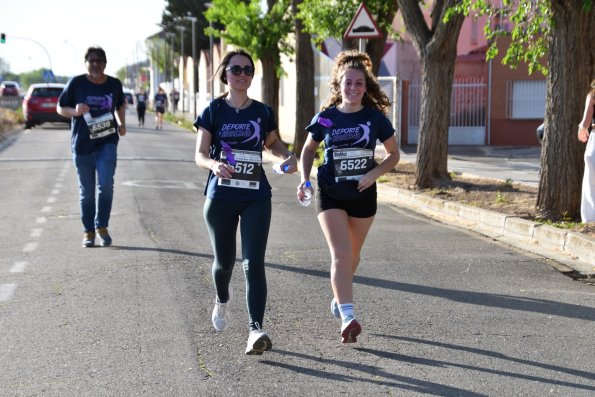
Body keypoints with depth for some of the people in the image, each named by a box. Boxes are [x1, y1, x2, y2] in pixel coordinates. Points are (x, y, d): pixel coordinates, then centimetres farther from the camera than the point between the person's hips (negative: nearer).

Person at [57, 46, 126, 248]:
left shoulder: (115, 84, 3)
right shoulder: (76, 83, -5)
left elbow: (120, 105, 22)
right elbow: (60, 108, 2)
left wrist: (121, 123, 6)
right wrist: (75, 111, -18)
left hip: (107, 143, 1)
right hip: (82, 145, 0)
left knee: (106, 184, -17)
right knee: (87, 191, 6)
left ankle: (102, 227, 0)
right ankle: (89, 231, 20)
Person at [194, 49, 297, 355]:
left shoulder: (263, 112, 5)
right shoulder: (213, 111, 0)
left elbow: (273, 142, 22)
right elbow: (200, 155, -3)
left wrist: (288, 155, 0)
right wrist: (214, 164, -26)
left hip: (256, 197, 0)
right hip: (220, 197, 0)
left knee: (253, 263, -12)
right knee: (224, 260, 13)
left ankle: (256, 330, -16)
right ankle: (222, 301, 46)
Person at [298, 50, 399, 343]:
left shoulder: (375, 117, -4)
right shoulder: (326, 117, -3)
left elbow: (393, 154, 4)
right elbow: (308, 149, 11)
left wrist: (374, 173, -13)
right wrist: (304, 179, -5)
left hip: (363, 195, 2)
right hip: (330, 195, -2)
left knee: (352, 254, 16)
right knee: (340, 254, -15)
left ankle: (340, 295, 43)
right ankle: (347, 317, -22)